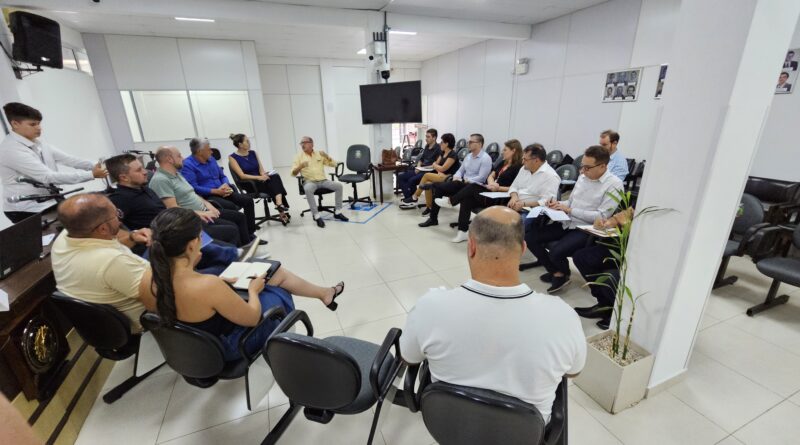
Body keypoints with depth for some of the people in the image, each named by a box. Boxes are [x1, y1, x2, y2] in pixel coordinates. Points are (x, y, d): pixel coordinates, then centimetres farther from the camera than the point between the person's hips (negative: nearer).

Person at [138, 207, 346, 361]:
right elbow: (252, 318, -24)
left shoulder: (147, 279, -16)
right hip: (227, 346, -7)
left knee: (278, 272, 14)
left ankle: (325, 292, 33)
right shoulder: (208, 286, -39)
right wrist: (253, 290, -6)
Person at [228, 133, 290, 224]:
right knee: (274, 183, -31)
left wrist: (264, 175, -15)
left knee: (275, 176, -28)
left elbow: (261, 169, 8)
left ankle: (279, 204, -43)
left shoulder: (253, 153, 13)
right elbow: (242, 175, -14)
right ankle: (282, 211, -37)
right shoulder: (233, 158, -3)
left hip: (261, 180, 5)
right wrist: (258, 177, -25)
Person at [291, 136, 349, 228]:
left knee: (338, 185, -21)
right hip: (309, 181, -2)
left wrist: (327, 156, -7)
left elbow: (334, 164, 10)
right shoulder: (299, 156, 6)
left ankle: (337, 212, -10)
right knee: (308, 189, -37)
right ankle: (316, 216, -30)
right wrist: (300, 167, -20)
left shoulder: (319, 154, 12)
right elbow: (293, 173, 0)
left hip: (323, 180, 3)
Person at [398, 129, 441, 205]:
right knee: (400, 176, -3)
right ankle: (408, 197, -7)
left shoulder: (438, 149, -10)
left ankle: (413, 198, -6)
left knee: (412, 180, -31)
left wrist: (423, 167, -16)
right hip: (421, 170, 9)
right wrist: (418, 166, 1)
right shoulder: (427, 146, 15)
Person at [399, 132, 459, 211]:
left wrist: (434, 165, 2)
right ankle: (429, 207, -15)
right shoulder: (443, 153, 14)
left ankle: (414, 198, -10)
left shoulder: (453, 155, -13)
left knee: (426, 175, -24)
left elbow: (443, 168, -17)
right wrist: (439, 171, -12)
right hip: (442, 176, 8)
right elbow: (436, 164, 10)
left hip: (450, 178, -8)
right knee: (427, 184, -21)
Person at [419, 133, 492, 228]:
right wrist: (456, 177, -4)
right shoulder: (468, 156, 17)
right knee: (438, 187, -13)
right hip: (463, 183, 7)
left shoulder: (486, 158, -8)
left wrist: (466, 180, -18)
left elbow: (481, 178, -16)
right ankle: (433, 218, -7)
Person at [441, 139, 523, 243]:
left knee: (472, 187, -23)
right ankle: (462, 232, -18)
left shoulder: (518, 167, -7)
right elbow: (490, 176, 15)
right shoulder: (502, 163, 19)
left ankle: (450, 201, -1)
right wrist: (491, 183, -8)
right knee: (466, 200, -17)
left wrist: (498, 188, -21)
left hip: (500, 198, -8)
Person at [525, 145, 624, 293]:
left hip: (586, 230, -7)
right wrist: (558, 204, -4)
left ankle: (563, 274, 10)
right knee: (530, 238, -7)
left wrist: (570, 210, -17)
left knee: (556, 253, -29)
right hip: (567, 223, 7)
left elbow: (601, 216, -17)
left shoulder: (613, 184, -10)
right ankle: (556, 272, 11)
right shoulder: (583, 177, 10)